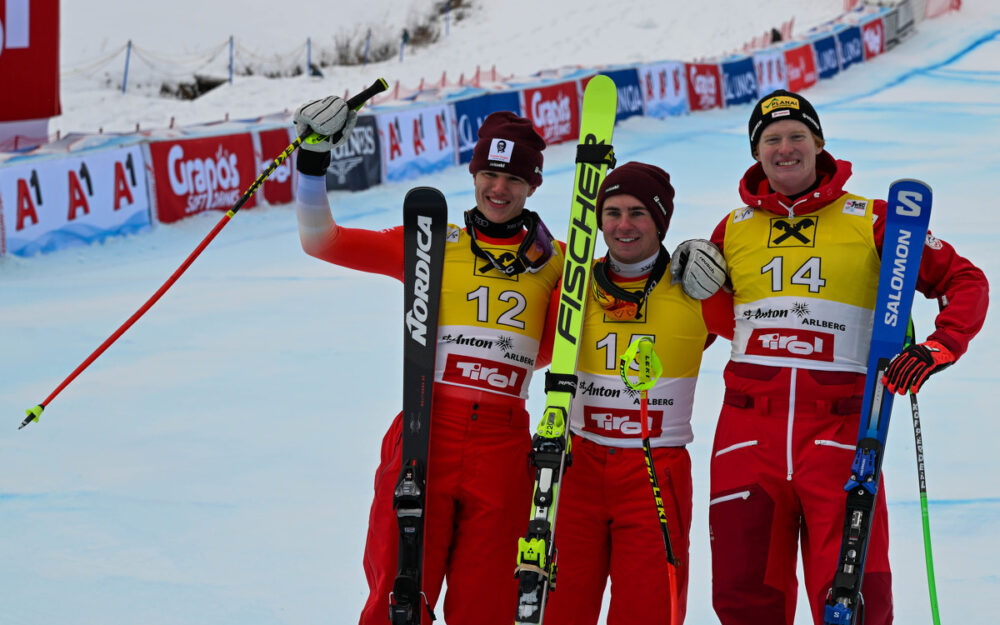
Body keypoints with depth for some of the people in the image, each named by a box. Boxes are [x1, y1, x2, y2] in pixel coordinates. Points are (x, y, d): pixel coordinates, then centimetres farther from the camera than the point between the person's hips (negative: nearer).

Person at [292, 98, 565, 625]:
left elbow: (552, 351, 14)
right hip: (429, 429, -1)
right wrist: (313, 165, -4)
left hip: (504, 441, 1)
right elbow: (322, 242, 6)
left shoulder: (553, 261, 14)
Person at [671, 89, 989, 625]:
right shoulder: (733, 231, 14)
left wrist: (940, 348, -10)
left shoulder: (870, 221, 5)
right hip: (748, 433, 3)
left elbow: (965, 282, 6)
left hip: (838, 431, -3)